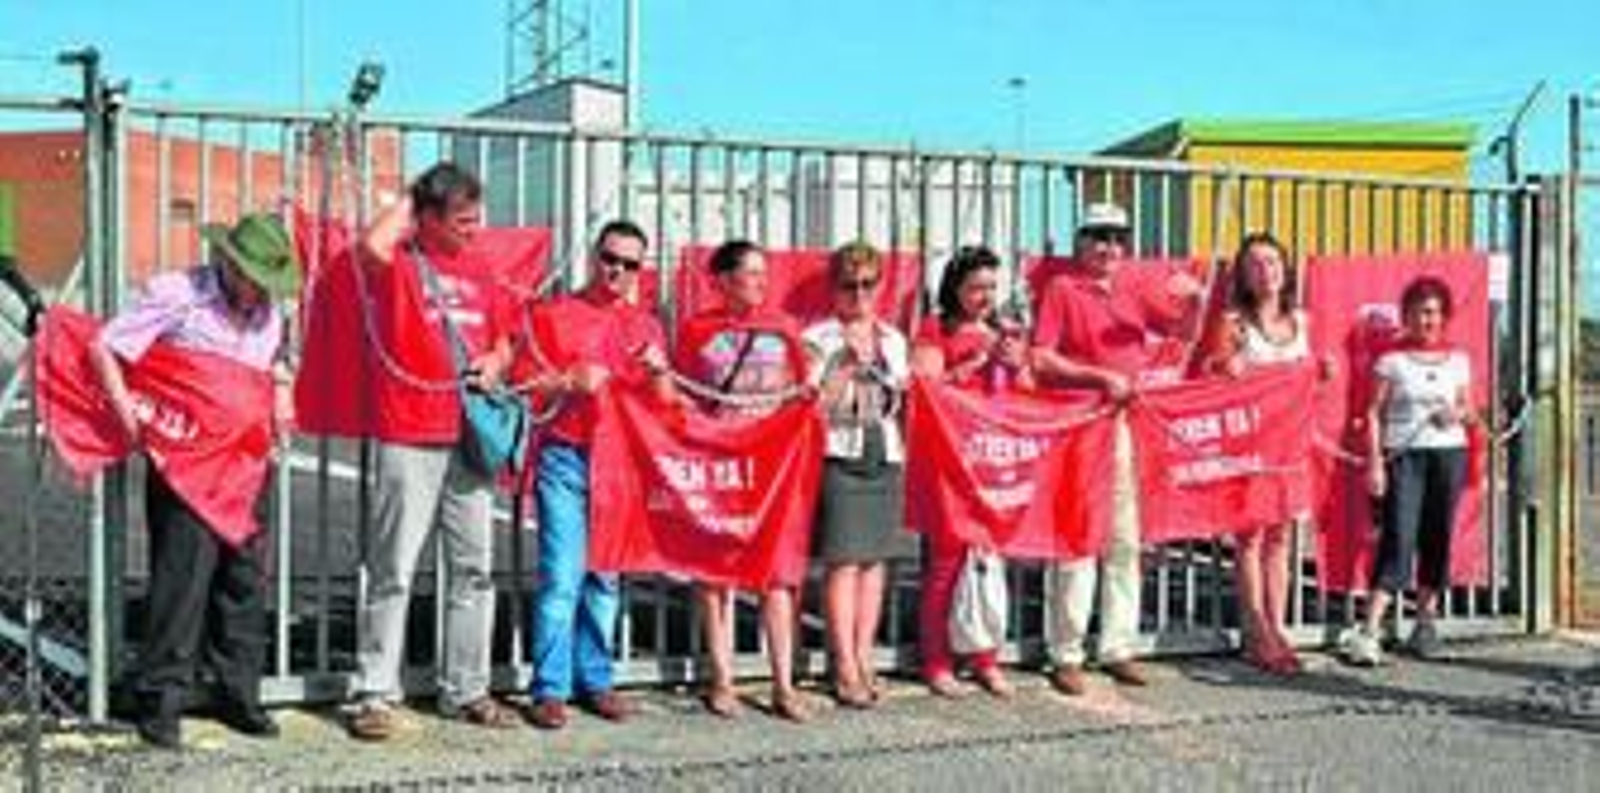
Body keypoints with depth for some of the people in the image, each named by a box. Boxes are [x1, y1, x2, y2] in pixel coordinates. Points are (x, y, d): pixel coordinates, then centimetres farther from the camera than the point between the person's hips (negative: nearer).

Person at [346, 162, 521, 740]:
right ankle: (375, 694, 6)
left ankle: (466, 690, 20)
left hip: (470, 437, 6)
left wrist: (494, 361, 0)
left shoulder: (479, 268, 14)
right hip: (409, 439, -6)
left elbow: (501, 338, 24)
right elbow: (372, 246, -29)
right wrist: (406, 201, -10)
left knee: (474, 569, 10)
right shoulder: (398, 262, -5)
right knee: (393, 572, -2)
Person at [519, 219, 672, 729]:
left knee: (606, 577, 7)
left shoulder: (646, 326, 15)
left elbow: (665, 406, 14)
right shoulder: (553, 315, 6)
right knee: (562, 577, -7)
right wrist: (569, 383, -14)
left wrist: (658, 371, -7)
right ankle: (550, 689, -2)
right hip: (565, 458, -3)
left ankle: (595, 680, 15)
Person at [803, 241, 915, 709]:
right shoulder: (819, 338, 0)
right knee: (843, 561, -8)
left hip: (887, 458, 5)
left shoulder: (893, 340, 16)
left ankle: (863, 658, 13)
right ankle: (845, 668, -3)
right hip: (840, 456, -5)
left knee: (876, 560, 5)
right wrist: (849, 363, -13)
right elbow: (814, 403, -9)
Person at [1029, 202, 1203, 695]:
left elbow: (1180, 327, 24)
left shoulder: (1134, 292, 15)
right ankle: (1066, 655, 2)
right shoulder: (1061, 290, -2)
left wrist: (1192, 299, 3)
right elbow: (1040, 360, -11)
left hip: (1129, 427, 6)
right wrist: (1100, 377, -18)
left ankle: (1118, 648, 17)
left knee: (1124, 542, 9)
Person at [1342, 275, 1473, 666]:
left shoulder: (1458, 360, 11)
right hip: (1403, 455, -3)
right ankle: (1369, 631, -16)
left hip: (1449, 454, 4)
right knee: (1398, 539, -12)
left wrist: (1459, 414, -4)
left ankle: (1426, 622, 19)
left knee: (1437, 539, 5)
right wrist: (1374, 461, -9)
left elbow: (1468, 410, 19)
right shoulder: (1392, 359, 1)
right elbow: (1374, 413, -1)